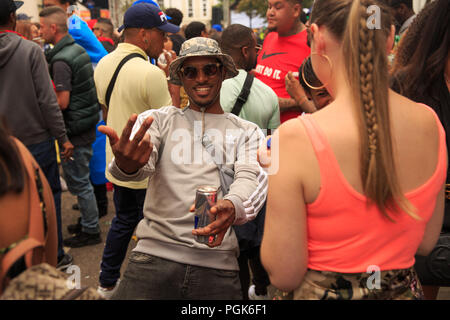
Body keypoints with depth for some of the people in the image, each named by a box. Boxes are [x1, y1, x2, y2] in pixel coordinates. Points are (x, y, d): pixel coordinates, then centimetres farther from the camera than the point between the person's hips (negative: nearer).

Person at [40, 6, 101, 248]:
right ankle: (88, 220, 32)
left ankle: (90, 231, 13)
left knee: (78, 181, 2)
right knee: (81, 178, 20)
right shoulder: (78, 49, 9)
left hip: (74, 130, -9)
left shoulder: (61, 60, -20)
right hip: (88, 125, 9)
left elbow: (62, 102, -23)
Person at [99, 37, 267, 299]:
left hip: (218, 264, 1)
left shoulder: (248, 132, 12)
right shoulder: (159, 119, 10)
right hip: (156, 252, 0)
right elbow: (144, 164, -8)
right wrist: (126, 164, -33)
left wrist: (231, 206, -29)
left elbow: (251, 178, -5)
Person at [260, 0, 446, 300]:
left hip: (326, 292, -4)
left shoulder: (296, 138, -24)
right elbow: (426, 243, 3)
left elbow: (284, 275, -17)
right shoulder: (430, 123, -9)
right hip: (405, 289, 5)